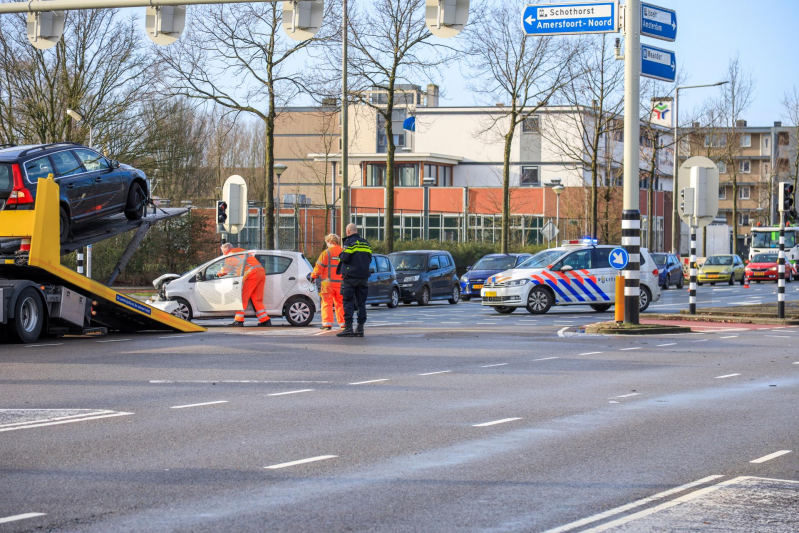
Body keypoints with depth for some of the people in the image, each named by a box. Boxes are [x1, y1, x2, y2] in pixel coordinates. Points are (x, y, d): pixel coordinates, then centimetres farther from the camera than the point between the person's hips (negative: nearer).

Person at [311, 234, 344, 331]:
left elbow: (319, 267, -6)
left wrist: (313, 276, 9)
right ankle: (343, 323, 15)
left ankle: (327, 323, -8)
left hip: (328, 283, -4)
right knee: (340, 303, 13)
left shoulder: (326, 253, -8)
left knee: (327, 303, -1)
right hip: (341, 282, 4)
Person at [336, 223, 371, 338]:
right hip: (363, 277, 6)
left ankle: (348, 327, -9)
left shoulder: (349, 242, -8)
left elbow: (345, 258, -14)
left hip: (350, 277, -6)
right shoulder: (365, 243, 12)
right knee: (361, 303, 7)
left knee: (348, 302, -3)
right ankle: (360, 328, 6)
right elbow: (369, 259, 15)